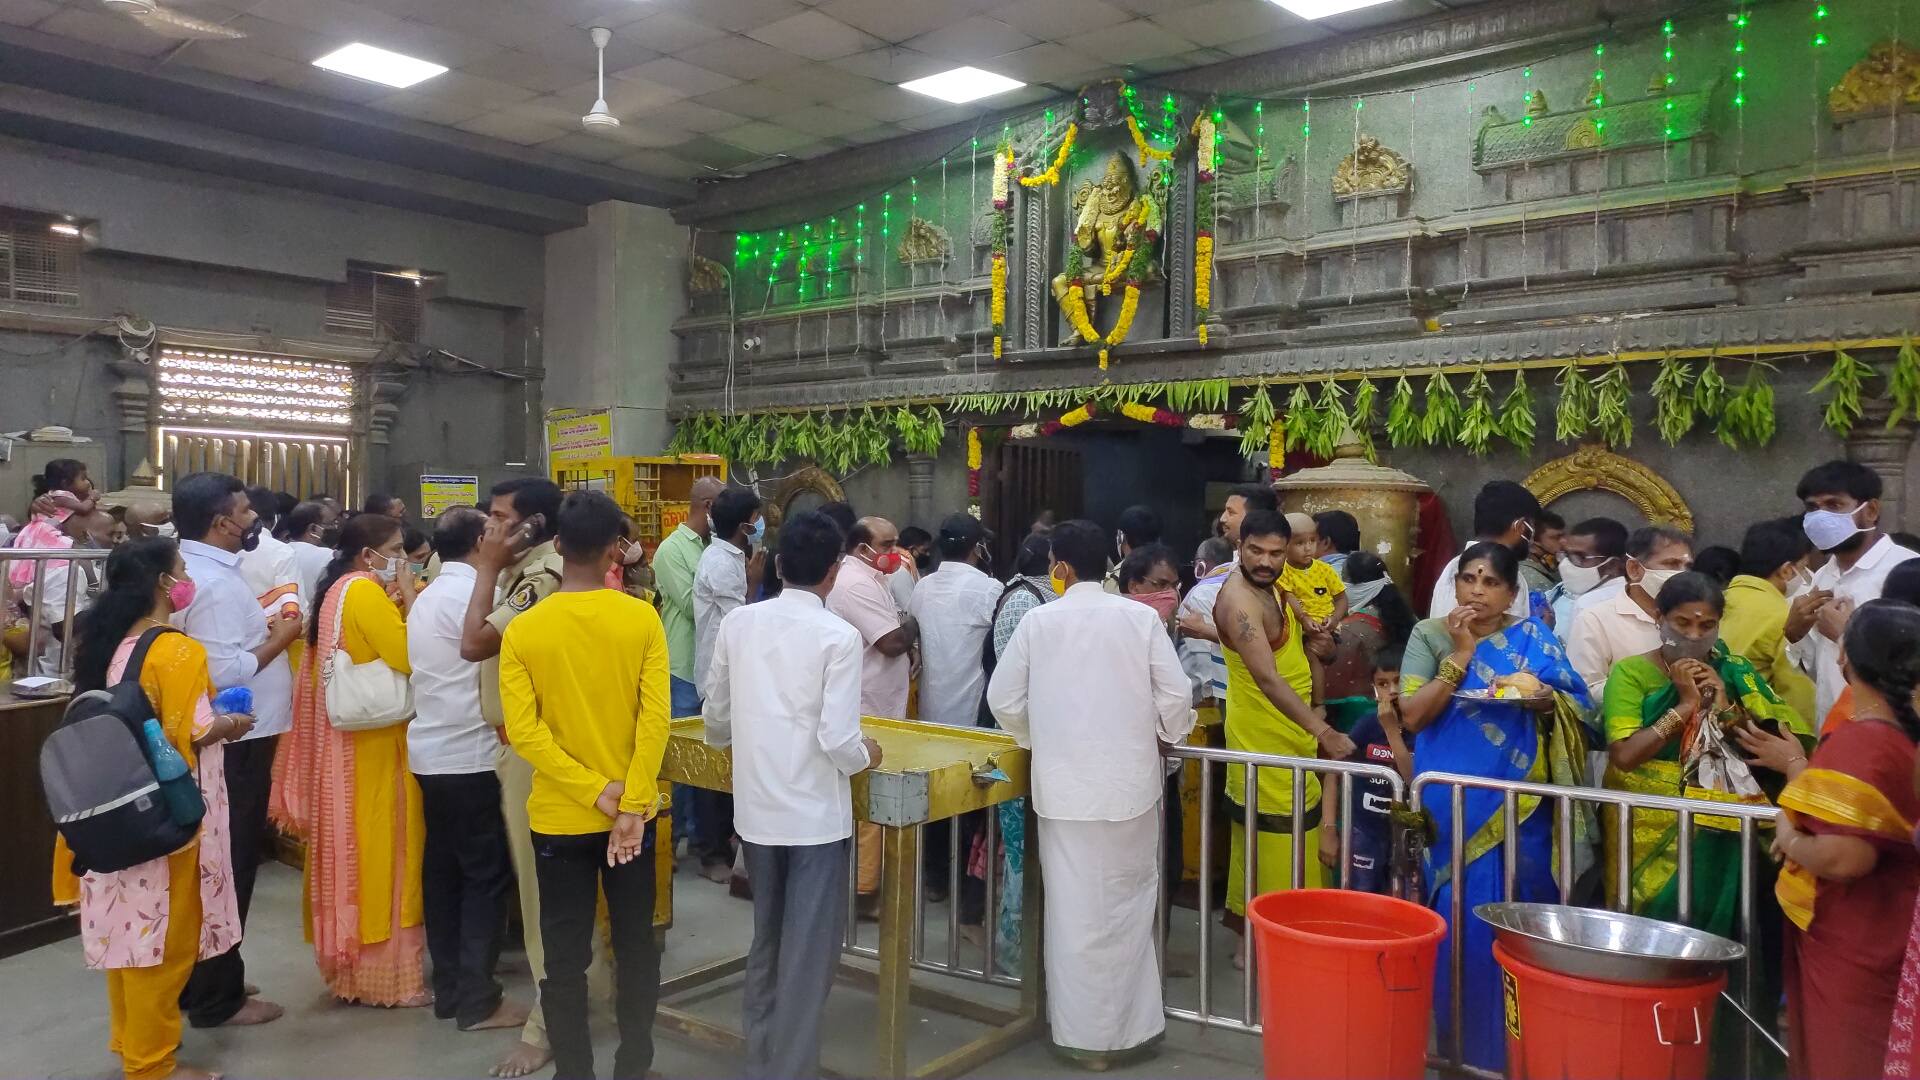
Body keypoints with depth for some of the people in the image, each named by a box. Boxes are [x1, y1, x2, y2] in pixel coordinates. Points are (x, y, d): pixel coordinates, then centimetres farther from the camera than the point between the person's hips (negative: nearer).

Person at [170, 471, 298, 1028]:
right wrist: (279, 638, -15)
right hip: (235, 742, -10)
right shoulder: (215, 583, -22)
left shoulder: (197, 570, 9)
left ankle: (199, 981, 32)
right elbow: (226, 672, -27)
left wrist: (262, 627, 7)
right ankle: (217, 998, 14)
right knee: (229, 867, 2)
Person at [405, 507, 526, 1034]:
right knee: (487, 874, -2)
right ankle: (477, 999, 3)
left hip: (432, 752, 9)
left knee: (443, 870, 13)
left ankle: (449, 988, 21)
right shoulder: (472, 593, -15)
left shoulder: (427, 597, 13)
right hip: (468, 754, -9)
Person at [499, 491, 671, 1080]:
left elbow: (522, 730, -15)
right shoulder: (642, 619, -10)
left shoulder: (522, 630, -9)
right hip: (631, 813, 1)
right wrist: (630, 804, -14)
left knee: (565, 954, 12)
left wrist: (595, 791, -14)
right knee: (635, 942, 17)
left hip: (560, 816, 0)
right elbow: (655, 717, -16)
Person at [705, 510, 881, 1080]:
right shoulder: (840, 636, -15)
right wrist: (866, 756, 1)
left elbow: (715, 718, 7)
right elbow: (838, 741, -20)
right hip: (815, 814, -5)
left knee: (766, 941, 22)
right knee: (809, 952, 8)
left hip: (755, 809, 5)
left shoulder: (738, 622, -2)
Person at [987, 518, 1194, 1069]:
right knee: (1128, 904, 14)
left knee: (1074, 909, 8)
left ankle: (1083, 1032, 18)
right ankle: (1131, 1026, 24)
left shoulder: (1038, 621, -5)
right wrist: (1164, 736, 15)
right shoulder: (1142, 618, -6)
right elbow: (1176, 699, -5)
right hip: (1131, 781, 1)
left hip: (1065, 783, 0)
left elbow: (1004, 700, 1)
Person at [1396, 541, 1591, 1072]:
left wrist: (1545, 700, -17)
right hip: (1453, 805, -1)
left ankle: (1515, 1039, 22)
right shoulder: (1430, 636, 0)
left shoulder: (1534, 638, 3)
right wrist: (1460, 654, -14)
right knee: (1457, 917, 3)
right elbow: (1411, 716, -10)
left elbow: (1577, 714, 5)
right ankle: (1460, 1037, 19)